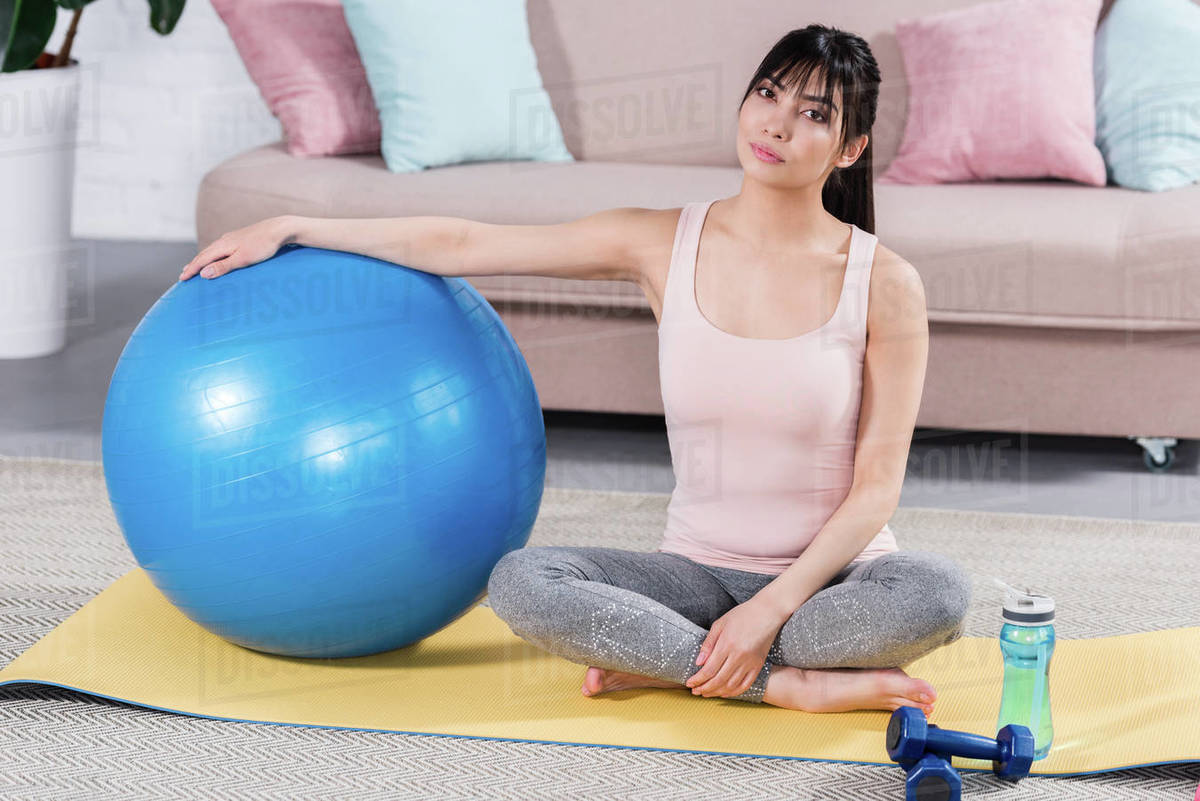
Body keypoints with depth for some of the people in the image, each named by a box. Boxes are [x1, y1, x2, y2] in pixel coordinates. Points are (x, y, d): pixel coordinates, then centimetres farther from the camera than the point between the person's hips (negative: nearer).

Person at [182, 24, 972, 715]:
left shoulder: (884, 284, -9)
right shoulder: (664, 244, -2)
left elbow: (877, 485, -9)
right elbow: (461, 243, 3)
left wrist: (771, 609, -21)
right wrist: (292, 228, 3)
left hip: (833, 577, -2)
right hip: (699, 570, 2)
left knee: (937, 590, -35)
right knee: (521, 581, -25)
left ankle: (659, 661, -22)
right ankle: (790, 684, -23)